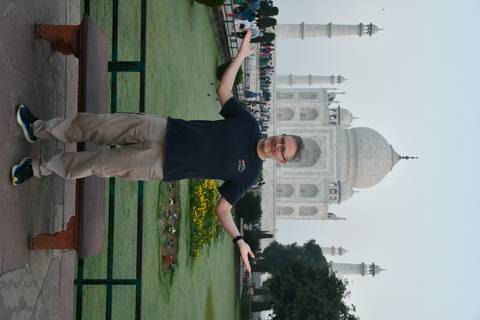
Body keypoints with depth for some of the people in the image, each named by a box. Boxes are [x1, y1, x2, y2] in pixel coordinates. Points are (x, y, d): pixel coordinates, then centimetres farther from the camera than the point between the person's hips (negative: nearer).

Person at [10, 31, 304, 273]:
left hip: (160, 166, -2)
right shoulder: (249, 124, 1)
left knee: (95, 164, -5)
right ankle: (39, 129, 23)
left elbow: (222, 209, -2)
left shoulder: (248, 175, -5)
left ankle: (39, 167, 19)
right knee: (95, 125, -2)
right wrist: (241, 55, 0)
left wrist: (239, 240, -17)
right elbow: (223, 90, 8)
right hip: (162, 129, 3)